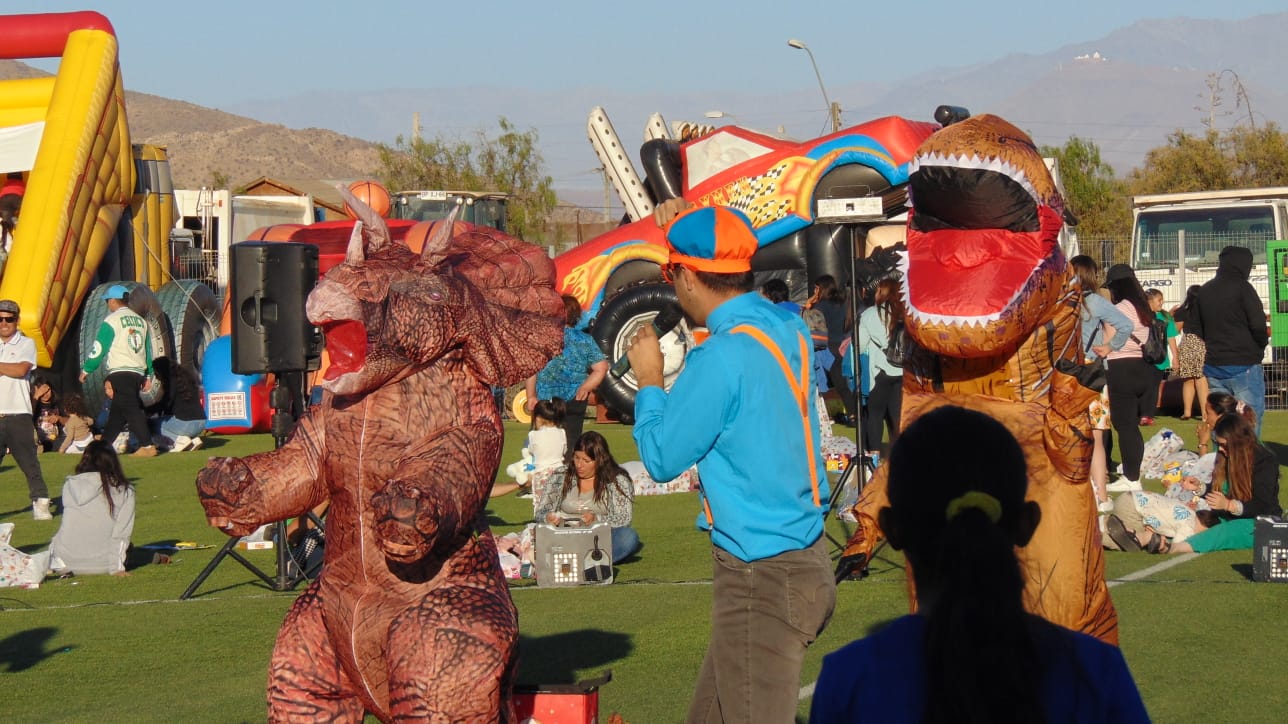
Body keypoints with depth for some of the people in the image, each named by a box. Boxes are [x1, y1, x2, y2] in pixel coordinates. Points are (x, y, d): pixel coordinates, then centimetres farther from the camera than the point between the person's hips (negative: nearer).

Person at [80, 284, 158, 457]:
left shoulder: (111, 321, -5)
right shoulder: (140, 320, 16)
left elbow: (99, 348, -5)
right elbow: (148, 349, 18)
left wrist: (86, 370, 6)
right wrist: (148, 376, 24)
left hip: (120, 373, -7)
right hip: (139, 372, 7)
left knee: (131, 409, -10)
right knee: (116, 410, 14)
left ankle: (147, 446, -18)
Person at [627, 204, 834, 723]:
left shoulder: (721, 359, -21)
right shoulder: (789, 328, 5)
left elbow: (662, 459, -10)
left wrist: (650, 382, 4)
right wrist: (688, 229, 33)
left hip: (761, 580, -9)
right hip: (804, 559, 9)